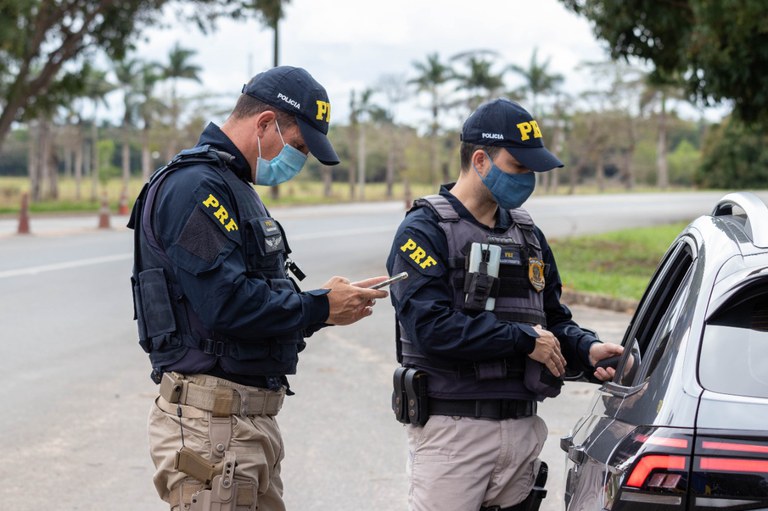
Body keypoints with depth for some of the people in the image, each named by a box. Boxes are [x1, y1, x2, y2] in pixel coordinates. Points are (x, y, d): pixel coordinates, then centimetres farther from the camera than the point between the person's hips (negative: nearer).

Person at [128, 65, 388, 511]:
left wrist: (324, 305, 4)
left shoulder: (234, 186, 19)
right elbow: (226, 303, -24)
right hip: (212, 422, -10)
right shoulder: (194, 186, -15)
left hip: (254, 419, 10)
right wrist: (320, 308, -12)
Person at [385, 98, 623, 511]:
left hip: (522, 427, 7)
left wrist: (587, 350, -2)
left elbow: (553, 320, 21)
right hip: (451, 428, -6)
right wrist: (524, 339, -14)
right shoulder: (425, 232, -7)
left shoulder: (528, 235, 16)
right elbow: (430, 328, -20)